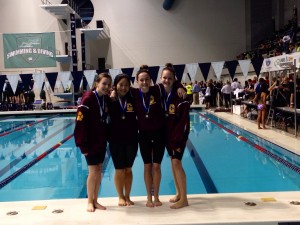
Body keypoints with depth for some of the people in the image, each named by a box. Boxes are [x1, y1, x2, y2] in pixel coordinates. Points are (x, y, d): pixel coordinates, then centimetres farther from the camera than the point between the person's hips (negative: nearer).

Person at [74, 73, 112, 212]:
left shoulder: (107, 99, 2)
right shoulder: (88, 98, -17)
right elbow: (80, 123, -19)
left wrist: (108, 138, 3)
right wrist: (83, 144, -20)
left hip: (102, 140, 6)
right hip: (90, 141, -6)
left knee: (99, 171, 11)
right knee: (93, 171, 0)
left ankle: (95, 200, 23)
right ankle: (90, 201, 17)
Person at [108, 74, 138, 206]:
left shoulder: (133, 99, -3)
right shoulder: (111, 100, -8)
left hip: (131, 139, 2)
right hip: (116, 140, -2)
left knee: (128, 169, 12)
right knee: (119, 170, 9)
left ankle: (127, 196, 28)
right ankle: (120, 197, 27)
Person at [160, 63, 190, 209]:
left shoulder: (180, 95, -18)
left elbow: (184, 120, -18)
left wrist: (176, 138, -19)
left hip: (180, 133, -6)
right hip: (167, 132, 6)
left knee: (176, 162, -12)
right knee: (173, 161, 12)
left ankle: (184, 199, -3)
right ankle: (178, 193, 26)